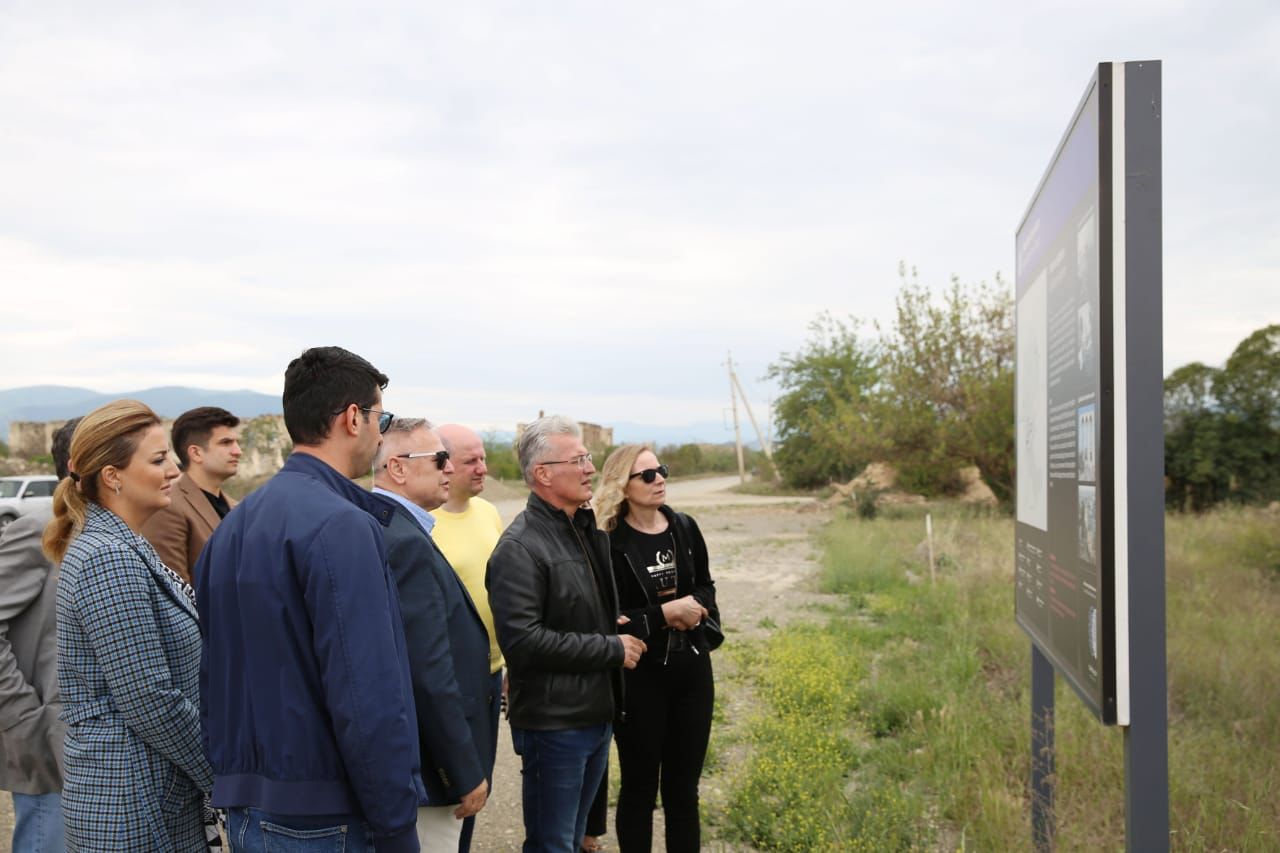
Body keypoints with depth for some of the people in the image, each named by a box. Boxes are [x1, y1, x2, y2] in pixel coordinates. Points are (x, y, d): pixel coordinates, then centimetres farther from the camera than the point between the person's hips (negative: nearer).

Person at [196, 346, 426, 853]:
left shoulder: (232, 525, 8)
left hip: (244, 812, 8)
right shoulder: (342, 526, -19)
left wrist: (230, 781, 20)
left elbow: (211, 676, 13)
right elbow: (367, 700, -24)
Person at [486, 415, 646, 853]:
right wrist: (612, 649, -20)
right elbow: (521, 640, -27)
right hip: (553, 723, -8)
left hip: (598, 714, 8)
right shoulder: (520, 547, -19)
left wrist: (623, 633, 4)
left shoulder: (589, 530, 10)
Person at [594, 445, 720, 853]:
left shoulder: (685, 528, 3)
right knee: (640, 785, 10)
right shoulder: (609, 542, -12)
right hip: (639, 675, -4)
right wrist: (664, 614, -21)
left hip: (692, 668, 4)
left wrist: (693, 607, -10)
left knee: (684, 786, 15)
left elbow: (705, 587, 11)